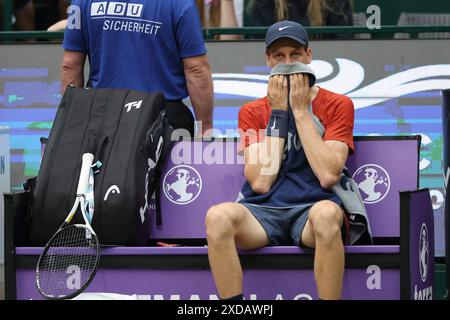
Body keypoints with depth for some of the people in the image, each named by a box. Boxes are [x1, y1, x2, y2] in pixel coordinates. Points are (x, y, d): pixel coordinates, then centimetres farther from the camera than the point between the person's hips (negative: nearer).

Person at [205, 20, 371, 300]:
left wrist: (300, 110, -3)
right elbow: (260, 182, -1)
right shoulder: (252, 112, 15)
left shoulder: (337, 106, 9)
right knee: (218, 216, -32)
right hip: (264, 212, 2)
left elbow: (328, 175, -8)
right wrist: (278, 114, 1)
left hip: (312, 207, -2)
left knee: (326, 214, -40)